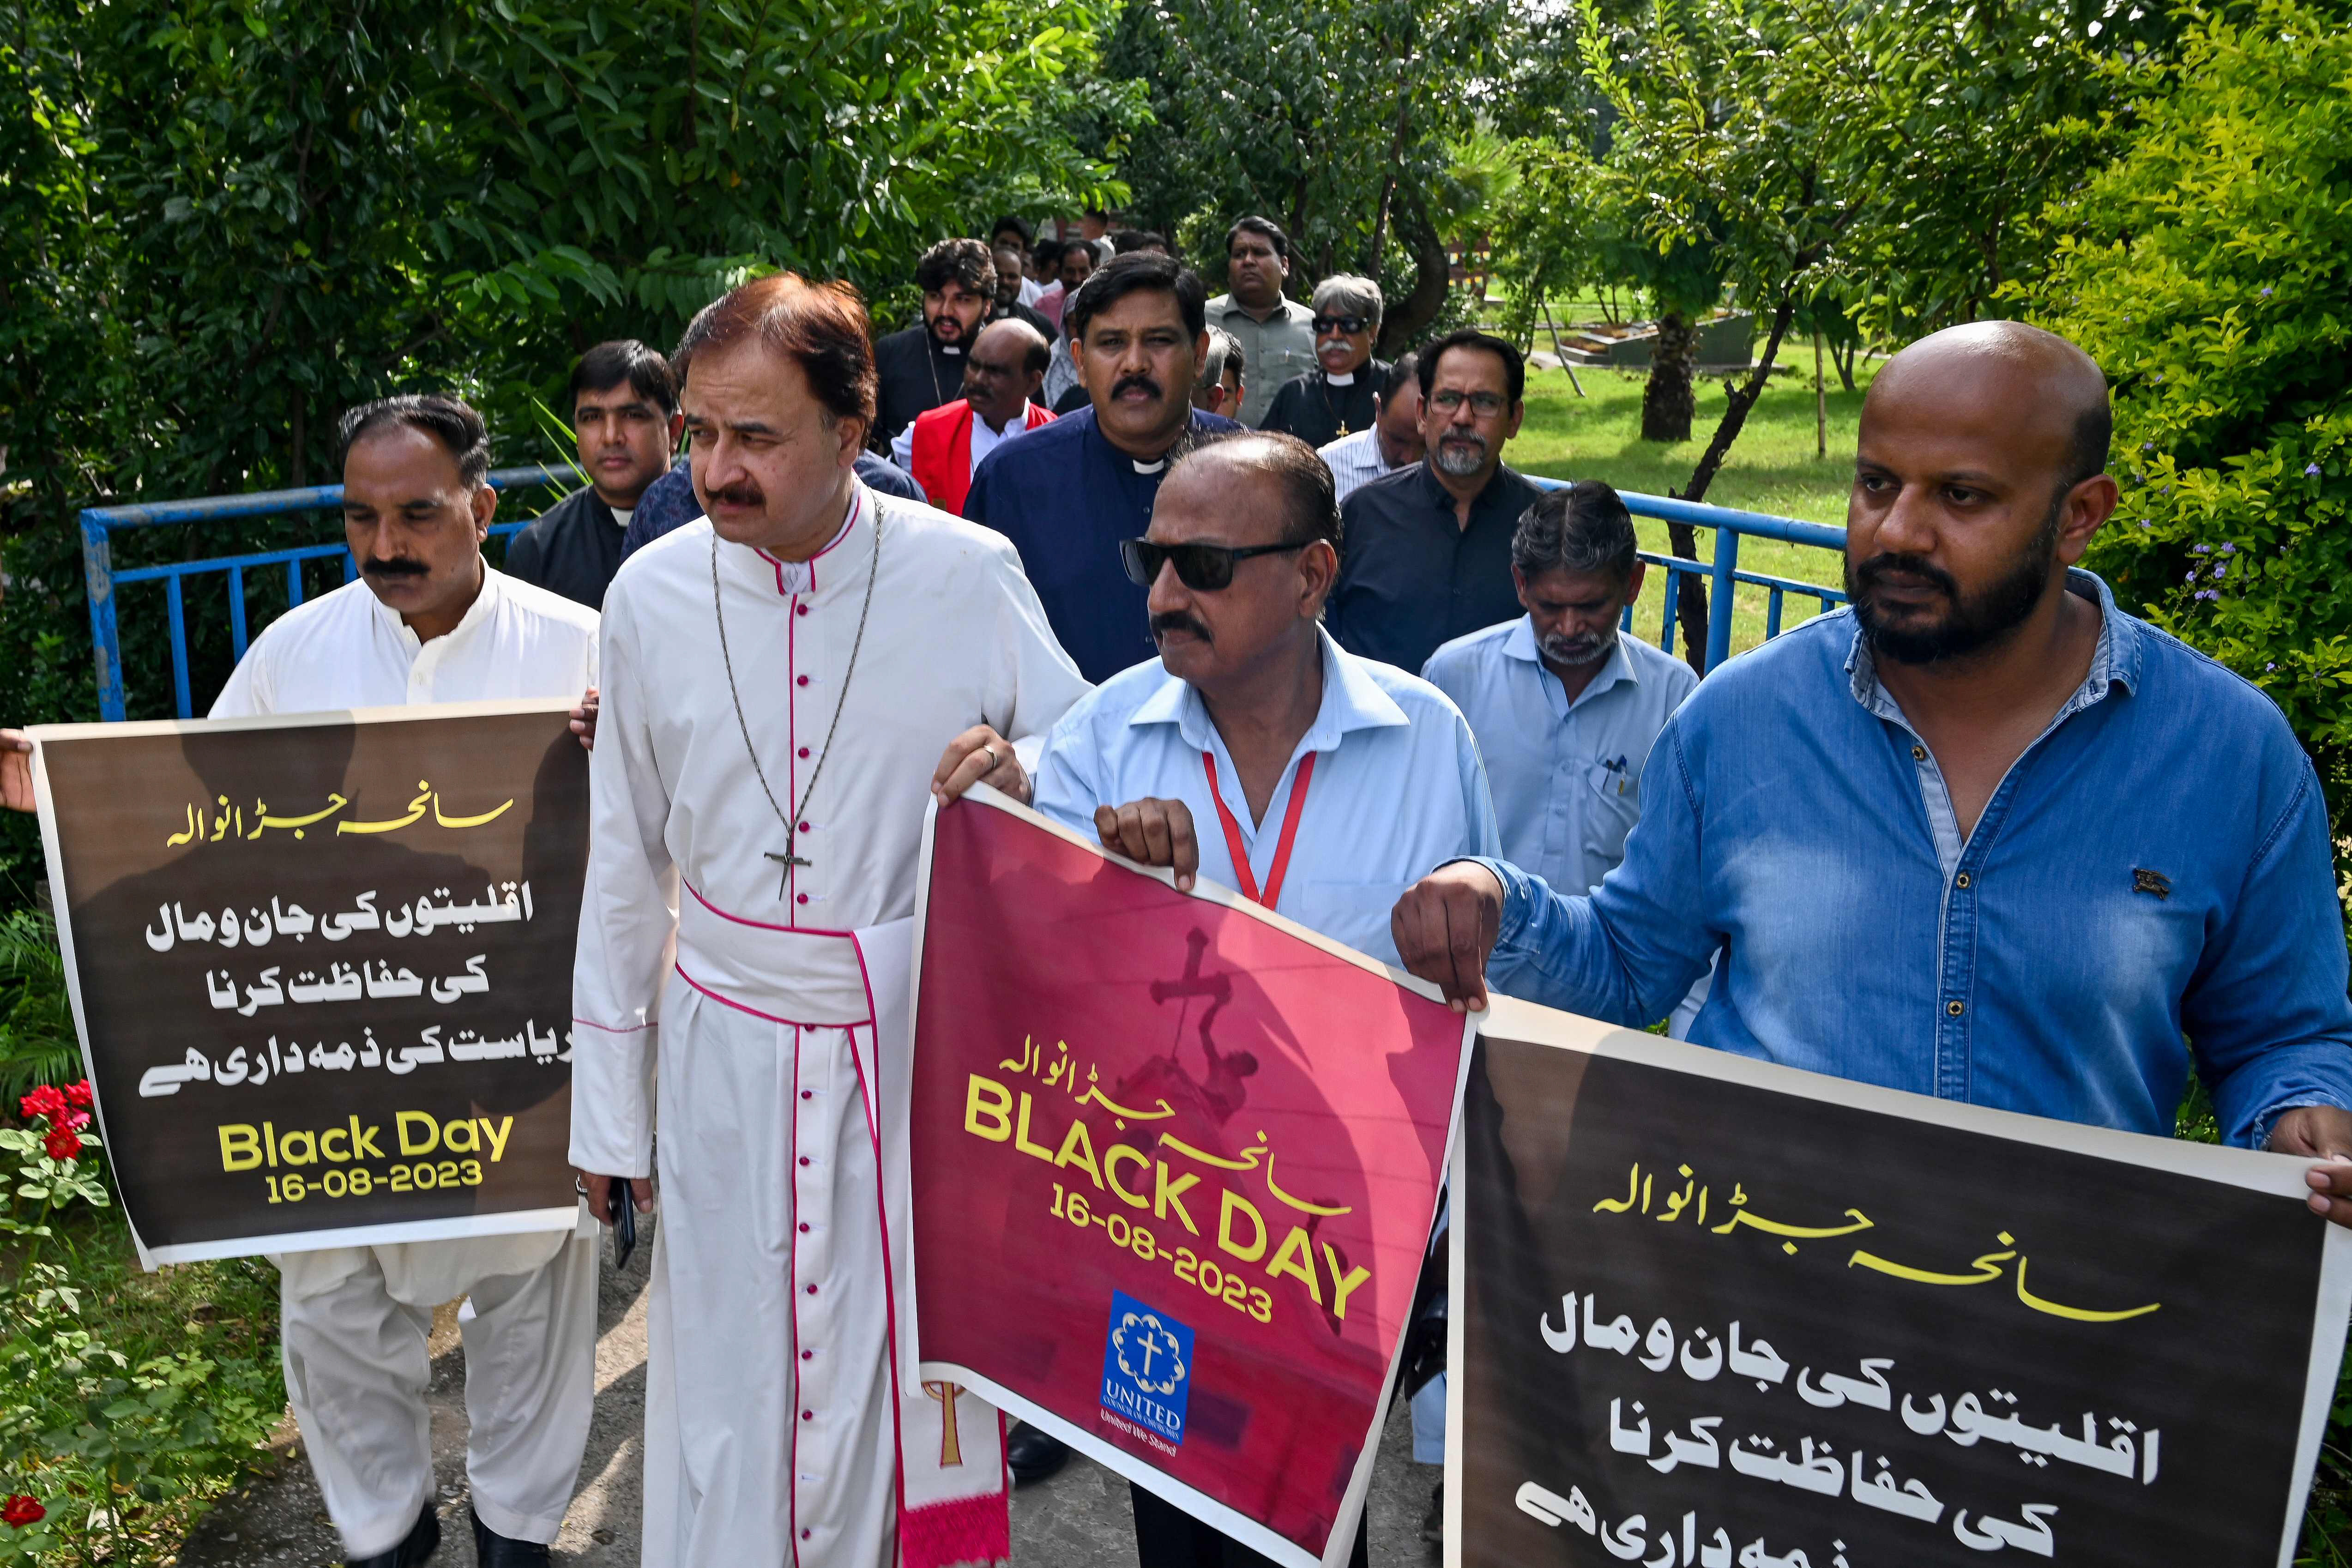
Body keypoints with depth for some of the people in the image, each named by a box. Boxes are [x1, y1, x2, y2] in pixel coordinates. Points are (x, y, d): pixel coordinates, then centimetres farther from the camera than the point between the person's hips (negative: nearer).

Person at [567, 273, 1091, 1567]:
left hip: (922, 1048, -1)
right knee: (727, 1384, 11)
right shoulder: (651, 595, -3)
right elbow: (624, 870, 6)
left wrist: (1021, 770, -23)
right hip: (726, 1060, 2)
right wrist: (606, 1110, 9)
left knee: (915, 1366, 10)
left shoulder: (968, 574, -10)